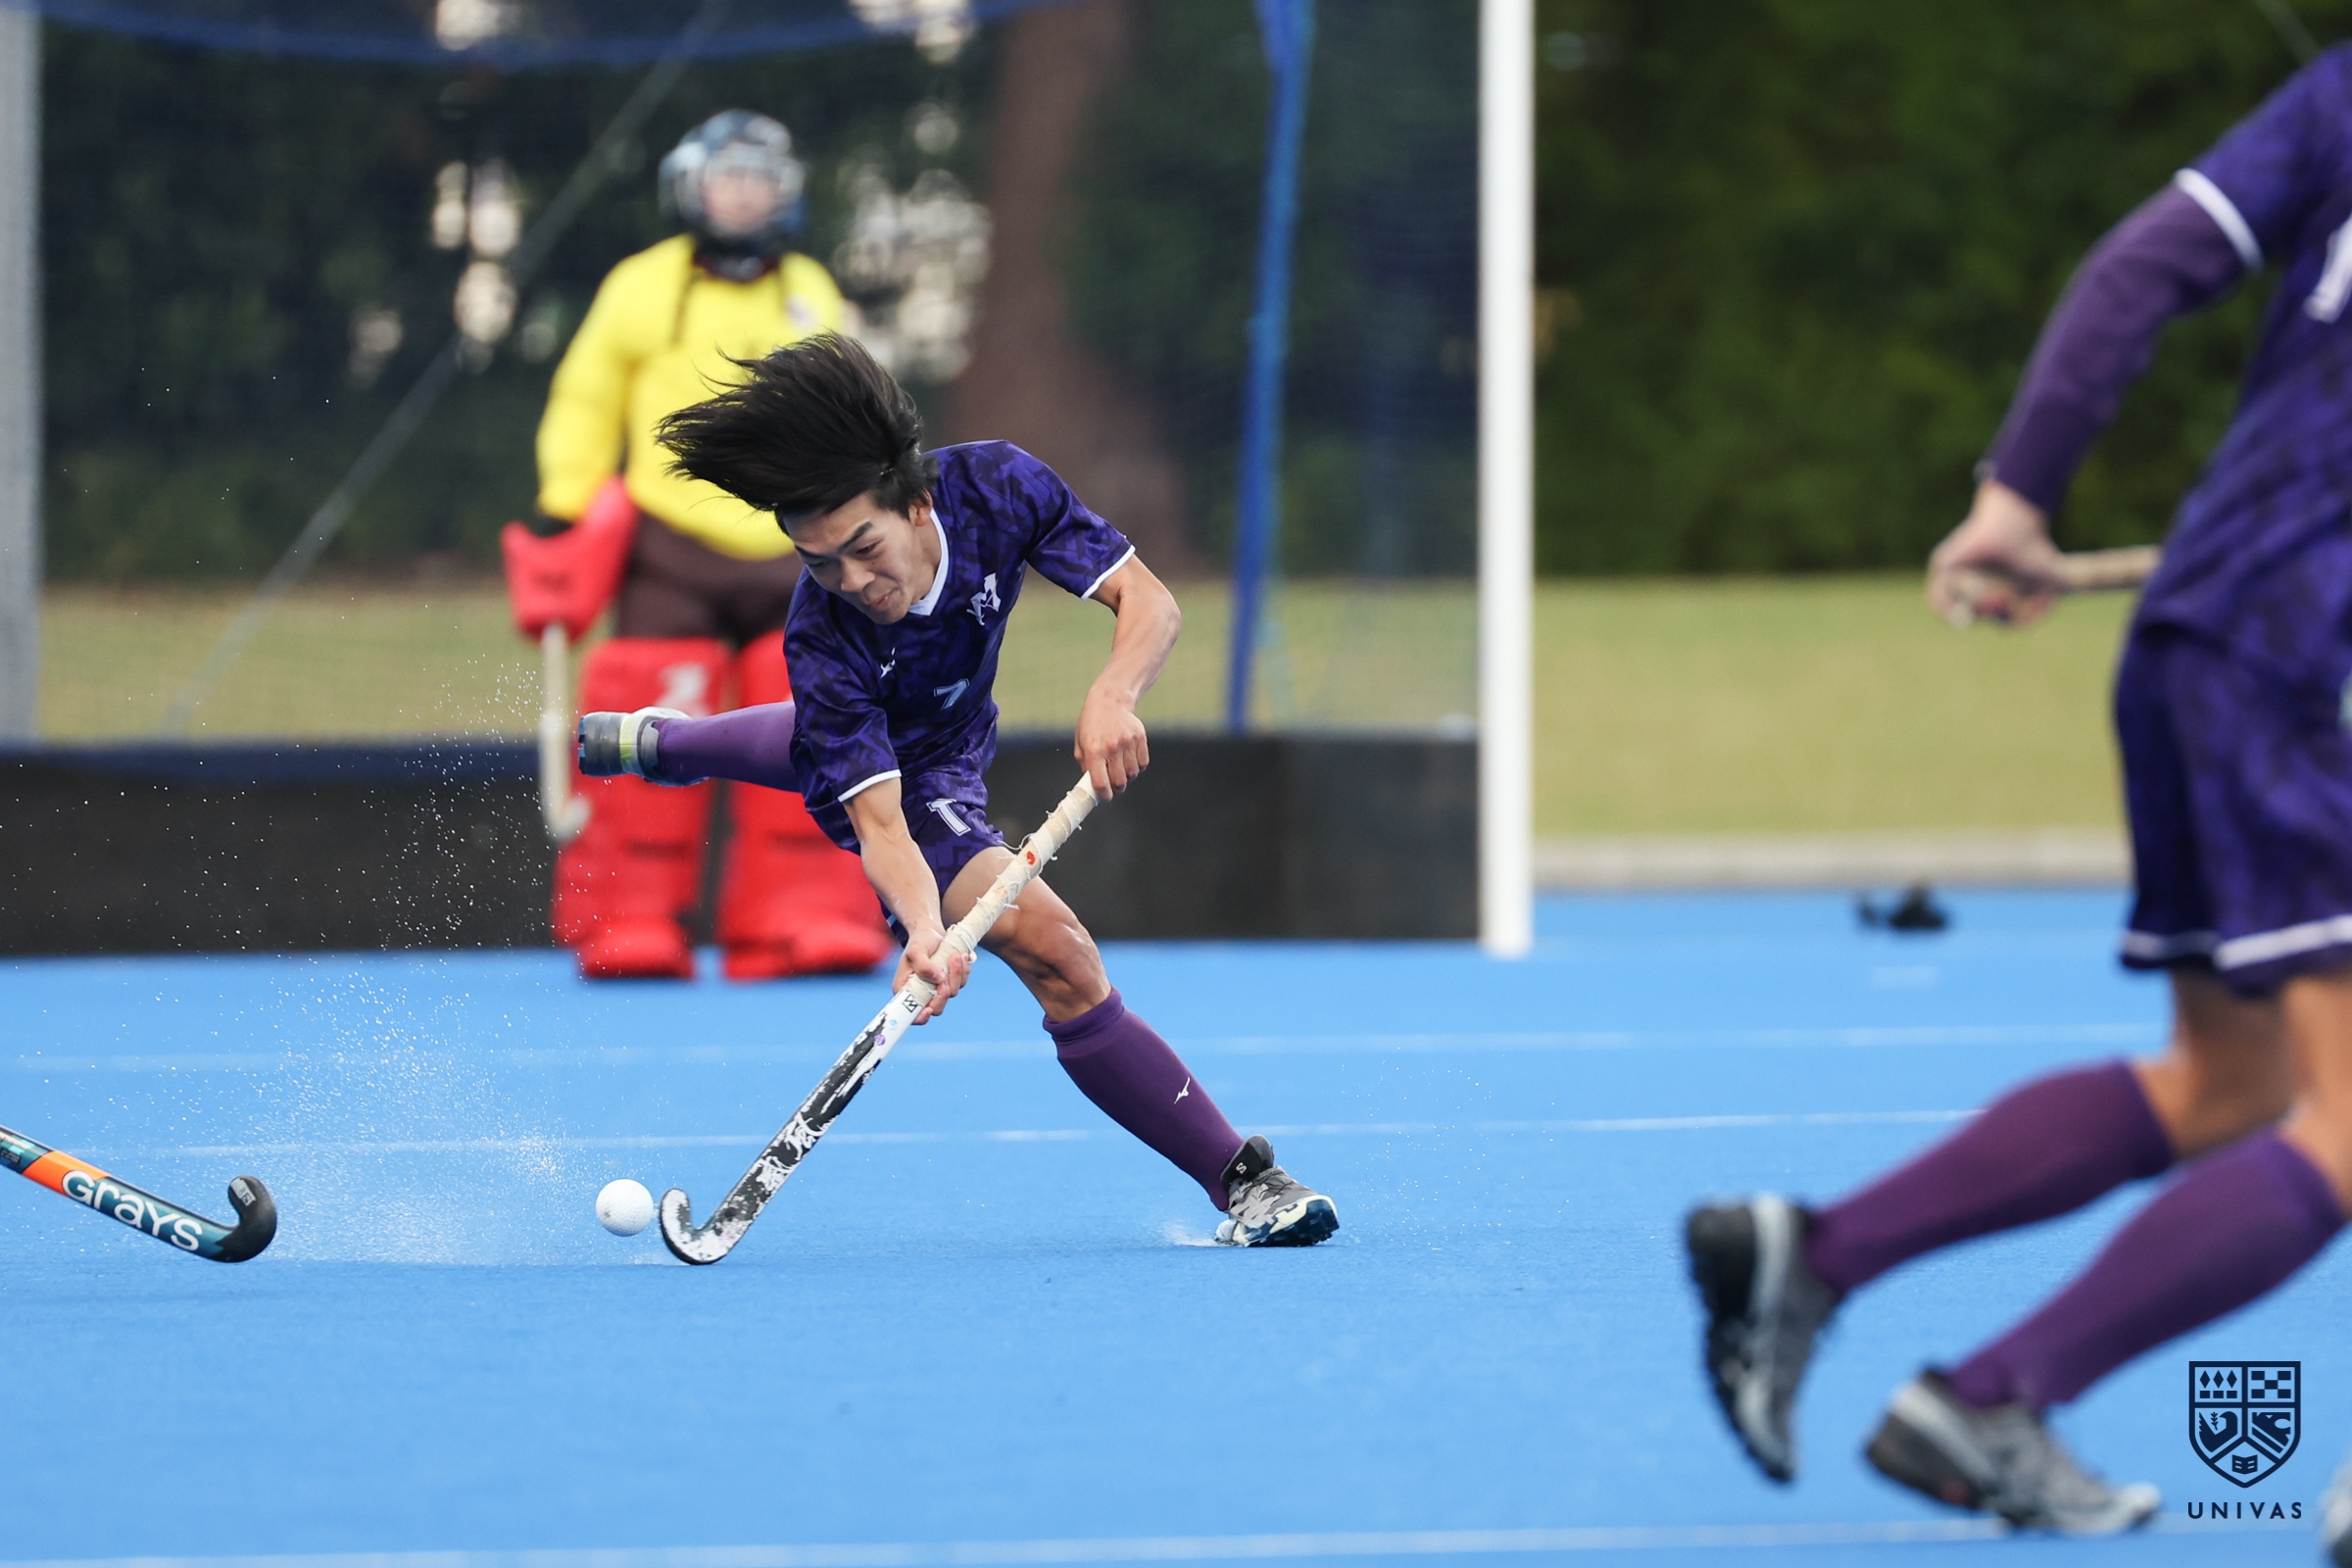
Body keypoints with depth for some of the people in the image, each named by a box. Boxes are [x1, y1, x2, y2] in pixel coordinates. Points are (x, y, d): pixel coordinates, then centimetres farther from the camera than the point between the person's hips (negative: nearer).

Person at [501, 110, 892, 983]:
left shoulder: (812, 298, 15)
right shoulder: (641, 291, 5)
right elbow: (583, 409, 9)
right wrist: (564, 521, 2)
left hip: (790, 556, 3)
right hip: (671, 557, -3)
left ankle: (800, 916, 2)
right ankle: (629, 921, -1)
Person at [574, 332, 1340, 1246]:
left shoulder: (995, 486, -33)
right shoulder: (824, 639, -39)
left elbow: (1148, 603, -30)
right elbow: (880, 823, -39)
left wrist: (1112, 695, -50)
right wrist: (925, 927, -58)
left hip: (950, 732, 5)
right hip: (894, 780, -5)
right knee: (1054, 950, -23)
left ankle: (654, 742, 71)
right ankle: (1241, 1182, -13)